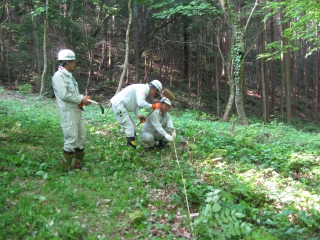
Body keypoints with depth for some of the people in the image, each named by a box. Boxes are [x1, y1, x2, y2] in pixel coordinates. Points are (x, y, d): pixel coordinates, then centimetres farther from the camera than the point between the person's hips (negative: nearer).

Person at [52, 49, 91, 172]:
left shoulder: (69, 75, 17)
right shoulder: (58, 76, -13)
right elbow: (64, 95, -22)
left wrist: (83, 97, 1)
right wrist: (81, 100, -14)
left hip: (77, 110, 10)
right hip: (68, 112, -10)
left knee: (81, 137, 14)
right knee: (71, 139, -7)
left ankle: (79, 164, 27)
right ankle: (67, 167, 6)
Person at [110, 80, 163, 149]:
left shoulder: (143, 90, 17)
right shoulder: (142, 88, -15)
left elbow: (136, 106, 14)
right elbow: (141, 103, -30)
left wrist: (140, 117, 1)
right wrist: (153, 106, -17)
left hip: (121, 106, 11)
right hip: (118, 105, -11)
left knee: (132, 126, 16)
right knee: (129, 127, -10)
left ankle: (131, 147, 23)